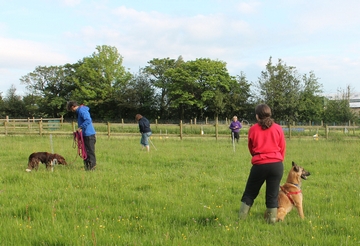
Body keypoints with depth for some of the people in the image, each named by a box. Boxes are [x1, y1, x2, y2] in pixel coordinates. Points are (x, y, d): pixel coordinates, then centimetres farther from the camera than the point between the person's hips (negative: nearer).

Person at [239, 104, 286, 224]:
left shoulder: (253, 129, 0)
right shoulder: (278, 128, 2)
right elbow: (282, 148, 9)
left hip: (259, 164, -1)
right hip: (277, 164, 1)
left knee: (250, 193, 12)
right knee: (273, 195, 7)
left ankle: (241, 218, 12)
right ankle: (272, 219, 8)